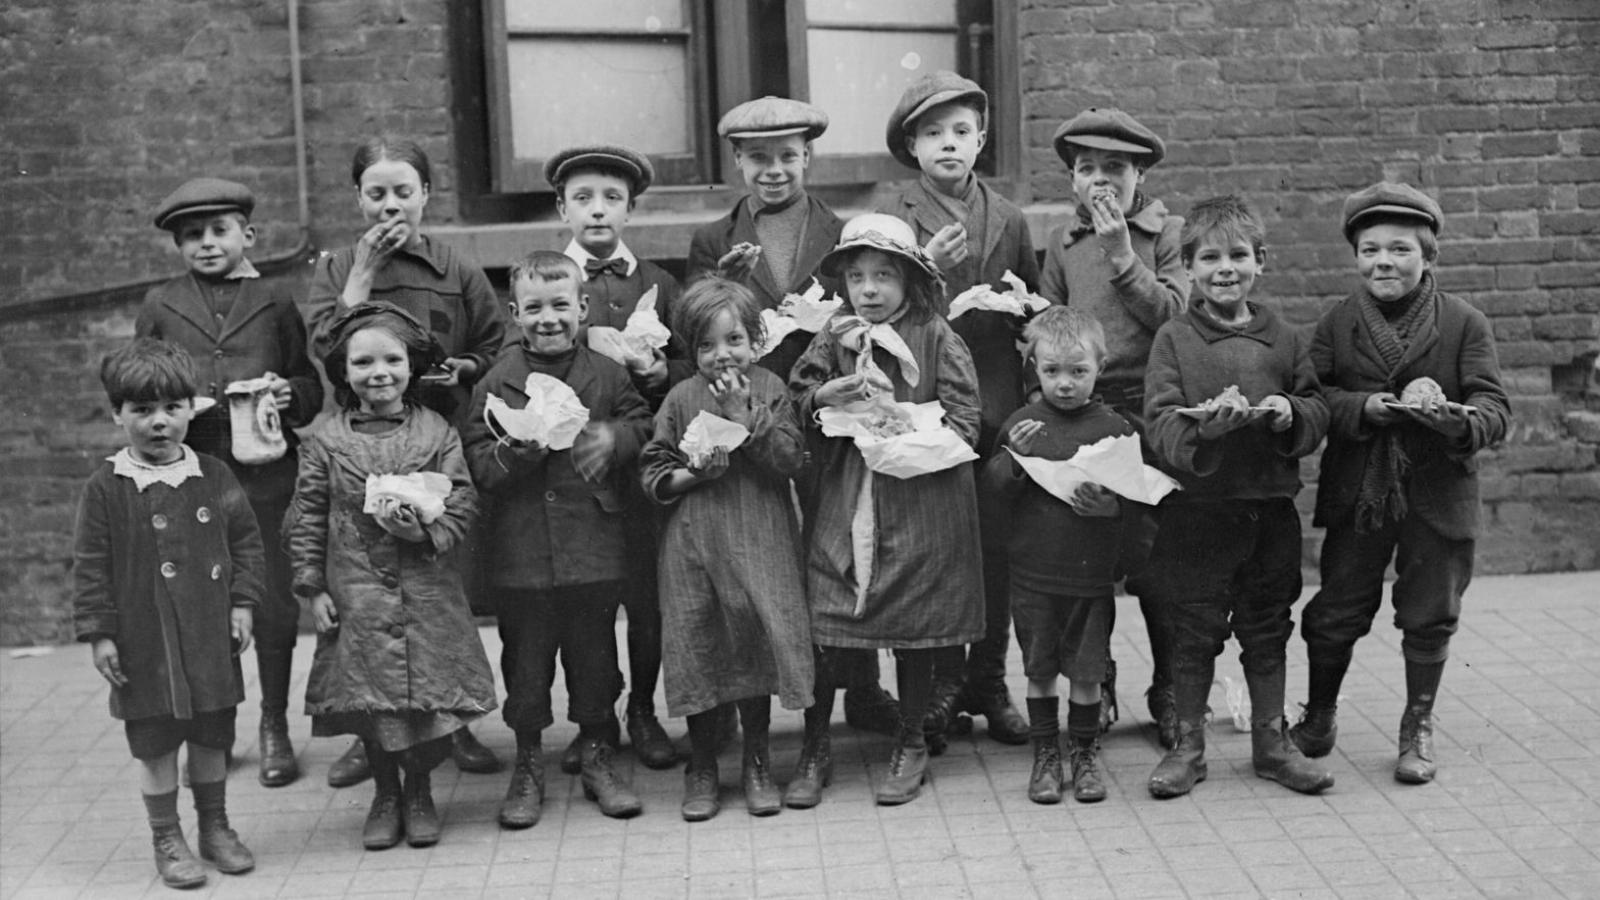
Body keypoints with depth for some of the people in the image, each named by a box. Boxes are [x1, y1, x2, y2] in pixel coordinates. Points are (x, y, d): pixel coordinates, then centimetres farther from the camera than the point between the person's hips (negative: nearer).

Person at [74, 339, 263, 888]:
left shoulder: (214, 478, 1)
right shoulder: (106, 488, -7)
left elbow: (245, 541, 8)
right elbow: (90, 566, -5)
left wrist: (242, 603, 0)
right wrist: (99, 633, -8)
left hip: (211, 640, 3)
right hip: (145, 644, -3)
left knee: (212, 738, 14)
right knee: (155, 744, 6)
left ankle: (215, 827, 31)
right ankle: (167, 841, 22)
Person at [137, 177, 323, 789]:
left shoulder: (274, 303, 7)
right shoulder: (160, 307, 10)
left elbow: (313, 389, 9)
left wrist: (288, 394, -12)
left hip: (265, 472, -1)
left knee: (274, 602, 3)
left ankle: (275, 727, 19)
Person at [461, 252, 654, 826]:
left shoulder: (607, 375, 2)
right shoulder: (496, 382, -1)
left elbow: (644, 427, 8)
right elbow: (477, 464, -3)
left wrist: (613, 437, -12)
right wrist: (515, 452, -22)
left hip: (594, 548, 1)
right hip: (521, 552, 0)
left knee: (594, 654, 11)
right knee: (524, 659, 9)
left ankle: (597, 756, 28)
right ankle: (528, 763, 25)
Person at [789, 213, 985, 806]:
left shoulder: (936, 338, -3)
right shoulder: (833, 338, 5)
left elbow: (963, 419, -5)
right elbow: (795, 397, 10)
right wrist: (822, 396, -10)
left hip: (919, 502, -2)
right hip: (843, 500, 2)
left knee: (914, 629, 8)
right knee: (822, 623, 1)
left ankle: (911, 745, 26)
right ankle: (814, 748, 17)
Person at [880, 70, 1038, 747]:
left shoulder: (1009, 220, 12)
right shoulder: (893, 222, 2)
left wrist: (1020, 309, -1)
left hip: (997, 406, 3)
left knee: (998, 548, 5)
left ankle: (988, 682, 20)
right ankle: (943, 677, 18)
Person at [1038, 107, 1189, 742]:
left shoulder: (1166, 233, 2)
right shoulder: (1063, 244, 9)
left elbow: (1173, 314, -10)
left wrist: (1123, 253, -14)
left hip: (1151, 410, -2)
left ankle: (1169, 695, 18)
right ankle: (1094, 689, 23)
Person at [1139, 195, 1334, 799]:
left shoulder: (1284, 340, 5)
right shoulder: (1174, 340, -4)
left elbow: (1319, 414, 8)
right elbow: (1160, 424, -11)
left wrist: (1290, 413, -13)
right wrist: (1205, 427, -30)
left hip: (1271, 506, 3)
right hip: (1197, 507, -3)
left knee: (1267, 629, 14)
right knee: (1194, 631, 7)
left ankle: (1271, 740, 29)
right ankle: (1188, 744, 21)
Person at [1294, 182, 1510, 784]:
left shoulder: (1465, 324, -3)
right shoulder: (1337, 323, 2)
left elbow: (1494, 407, -9)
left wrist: (1460, 420, -31)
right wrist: (1363, 408, -21)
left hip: (1438, 497, -1)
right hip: (1357, 494, 1)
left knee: (1429, 618, 10)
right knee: (1336, 613, 10)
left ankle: (1418, 728, 29)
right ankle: (1319, 714, 32)